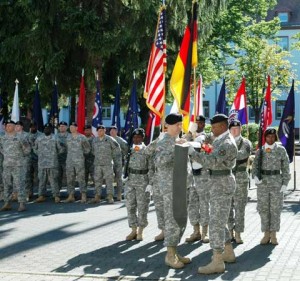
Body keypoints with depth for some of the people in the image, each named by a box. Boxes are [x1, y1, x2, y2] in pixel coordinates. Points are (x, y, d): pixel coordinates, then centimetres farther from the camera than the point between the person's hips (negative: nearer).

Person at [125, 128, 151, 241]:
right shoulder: (129, 149, 7)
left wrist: (150, 182, -11)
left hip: (143, 181, -4)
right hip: (130, 180, 4)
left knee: (142, 206, 2)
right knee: (130, 205, 6)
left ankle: (140, 231, 12)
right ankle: (133, 230, 16)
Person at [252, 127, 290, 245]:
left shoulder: (281, 150, 1)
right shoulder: (260, 151, 5)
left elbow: (285, 168, 1)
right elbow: (255, 166, 6)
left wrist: (285, 184, -5)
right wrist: (255, 176, -14)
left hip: (277, 183, -2)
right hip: (262, 182, 2)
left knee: (275, 209, 3)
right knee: (263, 209, 4)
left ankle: (273, 235, 12)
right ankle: (266, 234, 14)